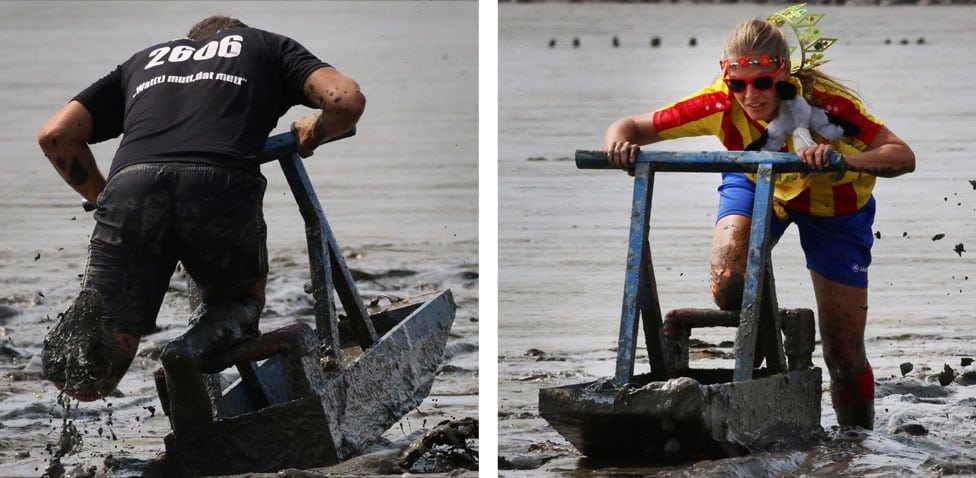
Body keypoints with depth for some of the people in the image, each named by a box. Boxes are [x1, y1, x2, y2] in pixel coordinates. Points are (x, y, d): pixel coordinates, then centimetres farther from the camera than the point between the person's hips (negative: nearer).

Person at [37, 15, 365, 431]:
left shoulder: (144, 59, 37)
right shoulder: (266, 45, 31)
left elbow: (56, 134, 24)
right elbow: (347, 100, 14)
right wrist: (311, 133, 35)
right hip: (223, 186, -2)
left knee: (89, 380, 11)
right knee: (241, 302, 27)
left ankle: (90, 317, -20)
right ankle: (197, 347, -4)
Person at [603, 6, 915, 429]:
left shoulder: (824, 101, -37)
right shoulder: (721, 104, -32)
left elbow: (903, 157, -42)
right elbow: (632, 127, -27)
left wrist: (843, 159, -60)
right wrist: (620, 144, -51)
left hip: (832, 207, -1)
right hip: (755, 185, 2)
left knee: (844, 356, -1)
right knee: (729, 290, -27)